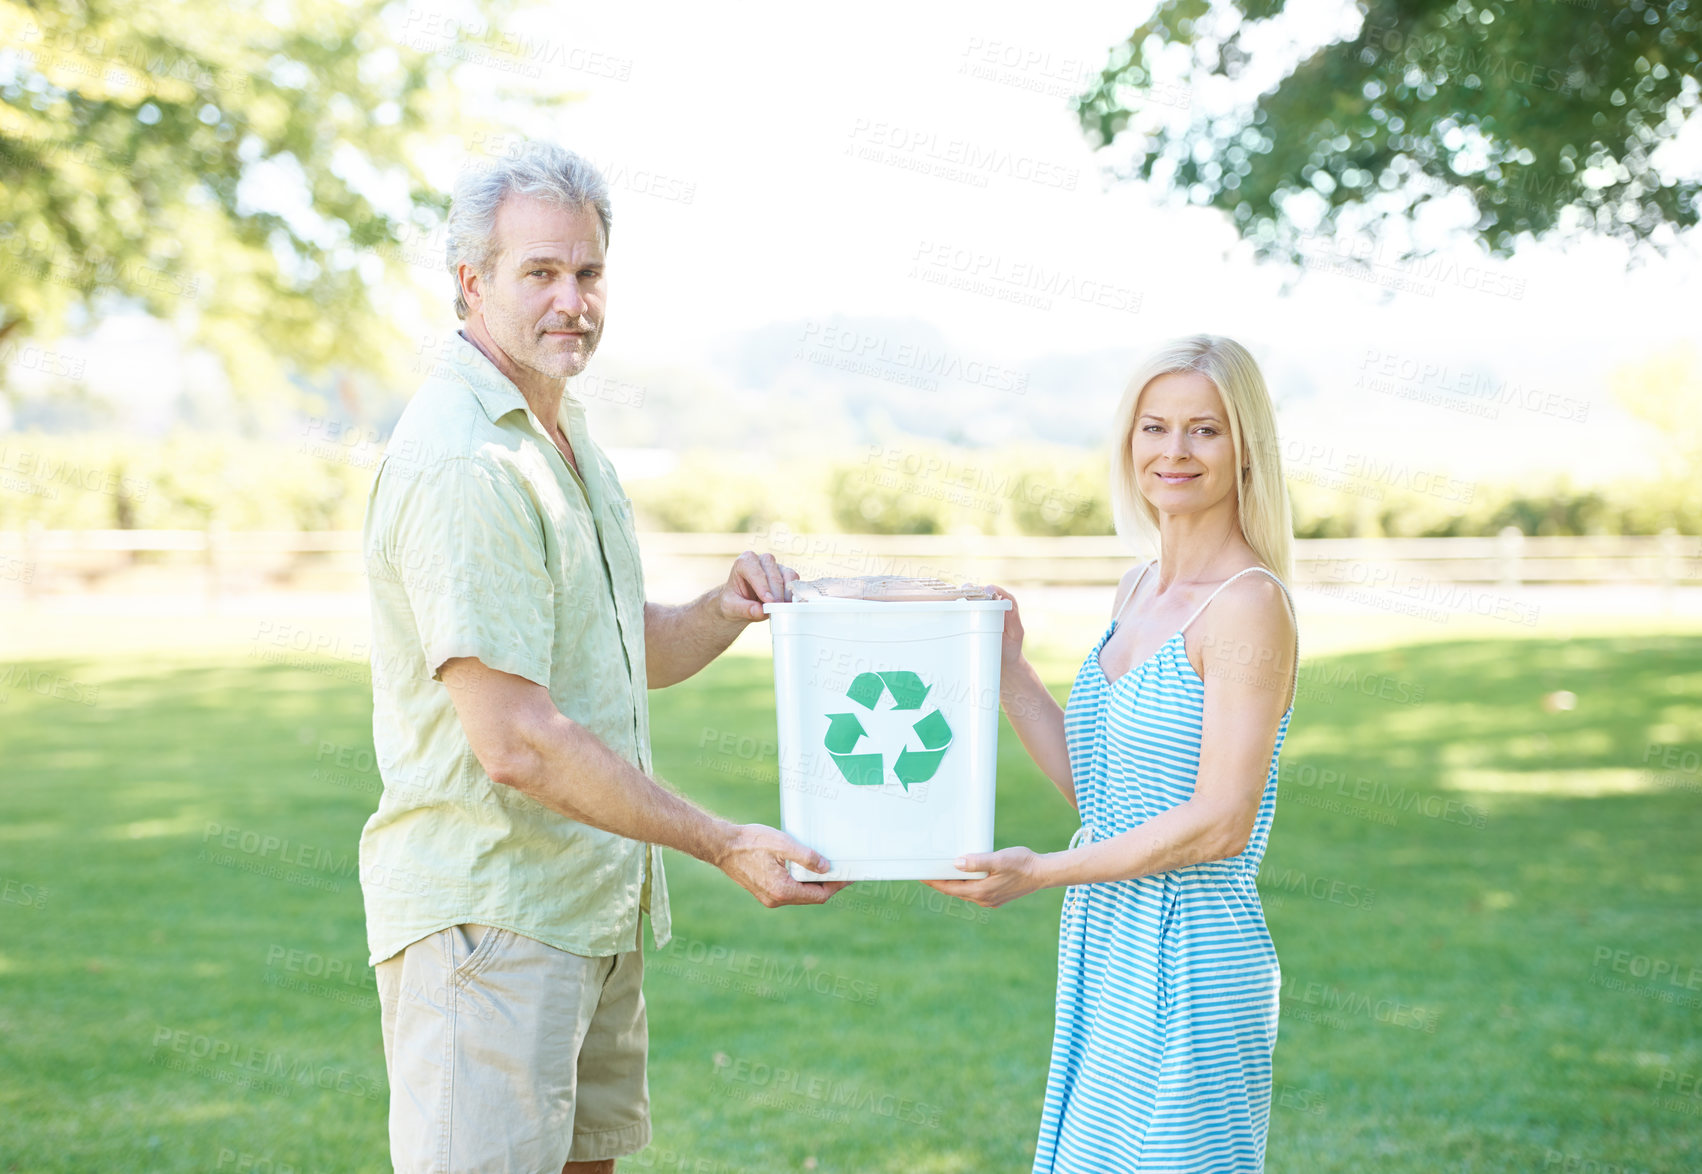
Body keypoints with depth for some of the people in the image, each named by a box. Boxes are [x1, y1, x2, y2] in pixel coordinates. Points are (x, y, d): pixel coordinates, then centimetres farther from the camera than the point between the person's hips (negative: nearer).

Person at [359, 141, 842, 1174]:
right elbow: (515, 743, -24)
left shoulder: (565, 439, 15)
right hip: (488, 914, -10)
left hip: (594, 910, 10)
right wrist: (723, 845, -19)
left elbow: (635, 654, 23)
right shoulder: (461, 462, -19)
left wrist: (724, 612, 0)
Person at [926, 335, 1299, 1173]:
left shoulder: (1249, 606, -15)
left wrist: (1040, 872, -16)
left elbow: (1220, 822, -19)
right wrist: (1006, 666, 8)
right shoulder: (1140, 592, 11)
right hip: (1105, 947, 8)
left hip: (1189, 956, -8)